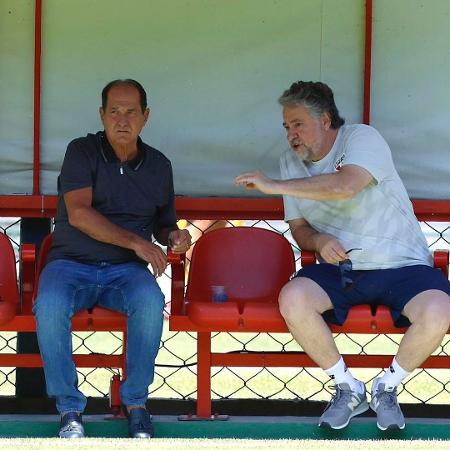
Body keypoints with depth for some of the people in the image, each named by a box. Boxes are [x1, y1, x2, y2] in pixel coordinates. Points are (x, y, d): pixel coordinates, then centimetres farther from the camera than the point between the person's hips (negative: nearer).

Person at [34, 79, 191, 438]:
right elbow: (78, 213, -12)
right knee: (50, 304, -36)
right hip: (71, 262, -2)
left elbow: (163, 224, 25)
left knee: (151, 301, -34)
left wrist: (173, 236, 0)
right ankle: (70, 408, -21)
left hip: (126, 270, 2)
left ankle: (136, 402, -17)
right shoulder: (82, 152, 1)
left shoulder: (159, 165, 14)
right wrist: (135, 241, -19)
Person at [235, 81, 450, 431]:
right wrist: (319, 241, -9)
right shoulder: (291, 162, 10)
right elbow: (298, 227, 17)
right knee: (292, 298, -29)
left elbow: (344, 186, -28)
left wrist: (274, 186, -23)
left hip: (402, 266, -4)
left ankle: (387, 388, -5)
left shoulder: (362, 139, -8)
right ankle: (348, 389, -9)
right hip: (339, 270, 4)